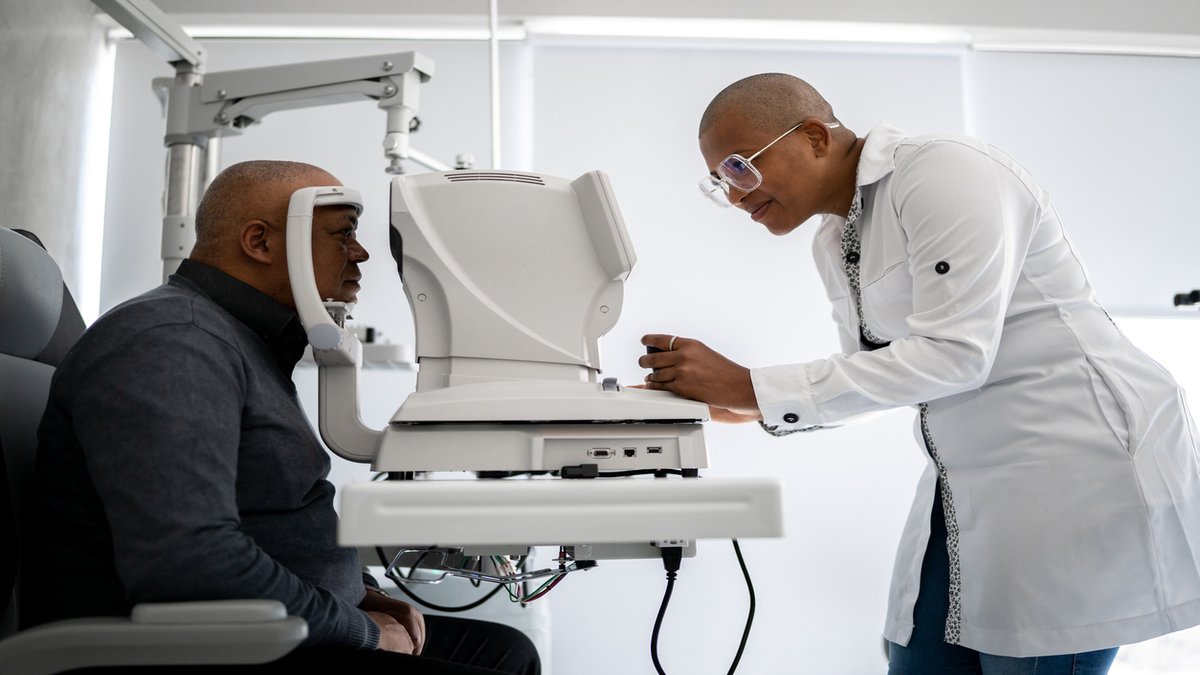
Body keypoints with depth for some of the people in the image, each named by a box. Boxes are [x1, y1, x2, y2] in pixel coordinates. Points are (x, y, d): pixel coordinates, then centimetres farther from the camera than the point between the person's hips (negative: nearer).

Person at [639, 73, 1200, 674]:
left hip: (1077, 464, -8)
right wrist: (745, 403, -2)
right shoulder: (833, 242, 10)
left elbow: (952, 354, -25)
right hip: (970, 486, 8)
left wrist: (752, 387, -24)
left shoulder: (943, 171, -15)